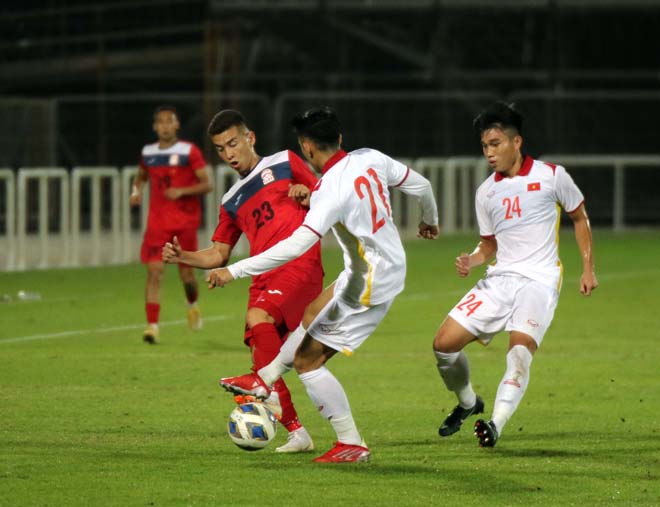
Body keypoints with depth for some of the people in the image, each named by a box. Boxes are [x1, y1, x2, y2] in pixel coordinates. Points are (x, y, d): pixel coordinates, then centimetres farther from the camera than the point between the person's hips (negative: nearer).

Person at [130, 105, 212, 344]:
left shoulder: (189, 151, -5)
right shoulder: (147, 153, 7)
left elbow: (206, 185, -6)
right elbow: (141, 176, 26)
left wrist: (182, 191, -21)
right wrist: (136, 190, 5)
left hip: (186, 219, -2)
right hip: (158, 221, 2)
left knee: (186, 272, 5)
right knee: (154, 270, -13)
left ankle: (192, 305, 40)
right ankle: (152, 325, -16)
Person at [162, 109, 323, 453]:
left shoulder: (284, 163, 12)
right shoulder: (232, 202, 26)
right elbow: (218, 255, 24)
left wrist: (309, 197, -11)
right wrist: (182, 257, 6)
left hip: (300, 262, -6)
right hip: (264, 278, 6)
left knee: (258, 316, -32)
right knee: (260, 352, -5)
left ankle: (268, 390, -38)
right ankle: (297, 434, 2)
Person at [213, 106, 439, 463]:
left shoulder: (330, 190, -27)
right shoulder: (370, 159, -4)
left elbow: (297, 245, -35)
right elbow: (421, 185, 8)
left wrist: (234, 271, -32)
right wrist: (430, 220, 32)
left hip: (369, 284, -9)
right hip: (392, 263, 9)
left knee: (307, 359, -1)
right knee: (313, 316, 29)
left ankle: (351, 445, 4)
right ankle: (265, 379, 44)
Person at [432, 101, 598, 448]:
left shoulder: (551, 176, -1)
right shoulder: (486, 192, 11)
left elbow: (580, 218, 12)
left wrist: (588, 269, 6)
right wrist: (472, 261, -2)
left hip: (539, 280, -5)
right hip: (499, 279, 5)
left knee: (520, 348, -29)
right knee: (444, 344, -3)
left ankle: (496, 425, -36)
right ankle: (467, 403, 22)